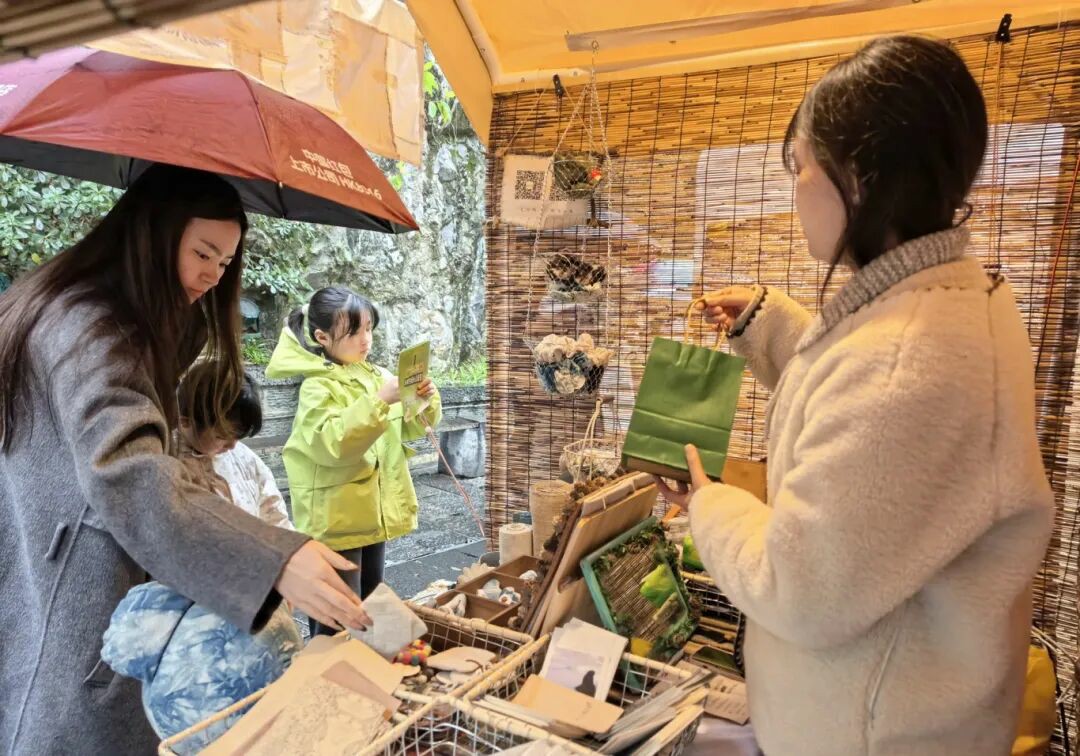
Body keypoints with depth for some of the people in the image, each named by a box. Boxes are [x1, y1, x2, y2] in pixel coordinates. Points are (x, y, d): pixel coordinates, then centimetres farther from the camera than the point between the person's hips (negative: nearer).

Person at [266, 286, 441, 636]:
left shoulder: (376, 375, 6)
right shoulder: (318, 386, -15)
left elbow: (408, 429, 10)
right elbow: (332, 444, -28)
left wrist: (426, 401, -10)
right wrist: (379, 402, -33)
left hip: (374, 512, 7)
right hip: (338, 519, -7)